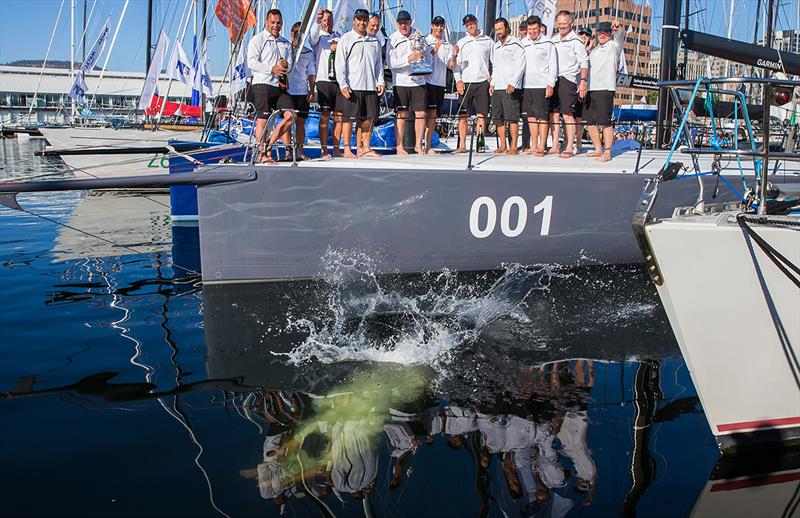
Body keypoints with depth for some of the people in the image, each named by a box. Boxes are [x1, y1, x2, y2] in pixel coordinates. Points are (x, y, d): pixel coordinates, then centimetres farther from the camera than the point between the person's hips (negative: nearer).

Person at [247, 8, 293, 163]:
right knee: (263, 118, -8)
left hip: (281, 85, 6)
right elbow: (251, 62, -9)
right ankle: (262, 154, -7)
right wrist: (272, 69, -17)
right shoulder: (258, 39, 2)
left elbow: (290, 64, 14)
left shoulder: (286, 43, 21)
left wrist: (286, 65, -11)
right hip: (263, 83, -6)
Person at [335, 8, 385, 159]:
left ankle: (366, 148, 14)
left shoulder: (374, 41, 15)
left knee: (368, 118, 6)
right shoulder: (346, 39, 2)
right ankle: (347, 149, 2)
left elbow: (379, 63, 19)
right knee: (349, 118, -3)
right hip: (352, 87, -4)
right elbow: (340, 64, -2)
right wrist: (343, 84, -11)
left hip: (370, 86, 4)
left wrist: (380, 82, 7)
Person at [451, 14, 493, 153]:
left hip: (483, 82, -1)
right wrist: (458, 80, -3)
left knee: (481, 114, -5)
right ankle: (462, 145, 3)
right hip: (465, 82, 1)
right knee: (463, 115, -2)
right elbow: (455, 64, 10)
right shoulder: (461, 42, 12)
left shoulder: (488, 41, 10)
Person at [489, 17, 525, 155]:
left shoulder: (515, 44, -2)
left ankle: (514, 146, -5)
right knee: (498, 118, 6)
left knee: (512, 117, -9)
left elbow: (520, 66, -8)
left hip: (511, 88, -7)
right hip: (497, 87, 7)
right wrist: (492, 83, 15)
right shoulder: (495, 47, 21)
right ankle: (502, 145, 14)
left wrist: (512, 83, -16)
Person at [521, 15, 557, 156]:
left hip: (542, 85, -5)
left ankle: (541, 147, -4)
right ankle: (534, 145, 14)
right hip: (526, 85, 5)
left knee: (541, 116, -6)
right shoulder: (523, 42, 13)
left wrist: (551, 84, -11)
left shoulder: (547, 43, -2)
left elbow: (553, 65, -4)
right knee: (530, 116, 7)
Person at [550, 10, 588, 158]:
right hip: (553, 80, 7)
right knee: (554, 113, 7)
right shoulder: (553, 40, 16)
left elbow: (584, 62, -8)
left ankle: (569, 148, -6)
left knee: (567, 114, -8)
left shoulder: (575, 41, -4)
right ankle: (555, 146, 14)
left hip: (567, 80, -7)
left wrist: (583, 81, -18)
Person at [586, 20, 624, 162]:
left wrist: (617, 29, -39)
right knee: (590, 122, 8)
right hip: (591, 89, 7)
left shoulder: (614, 46, 5)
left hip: (605, 89, -7)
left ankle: (607, 153, -9)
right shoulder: (594, 50, 25)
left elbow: (620, 37, -16)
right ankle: (598, 149, 19)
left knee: (605, 122, -11)